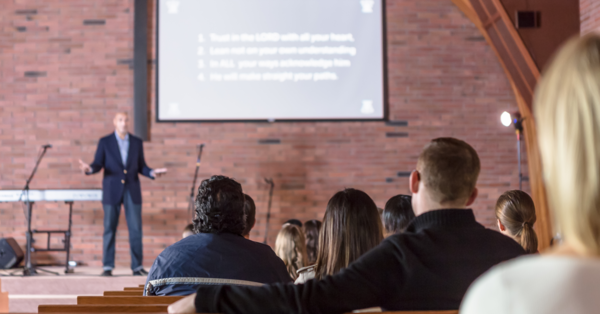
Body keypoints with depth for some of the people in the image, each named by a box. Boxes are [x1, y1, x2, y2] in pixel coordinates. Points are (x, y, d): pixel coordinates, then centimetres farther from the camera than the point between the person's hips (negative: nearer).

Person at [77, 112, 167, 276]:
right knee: (109, 229, 0)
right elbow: (98, 164, 0)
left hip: (132, 190, 2)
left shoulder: (137, 142, 9)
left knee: (135, 229, -2)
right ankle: (107, 266, 8)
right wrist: (89, 169, -22)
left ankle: (137, 266, 5)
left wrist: (152, 172, -9)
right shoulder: (105, 142, 3)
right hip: (112, 191, -2)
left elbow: (141, 167, 11)